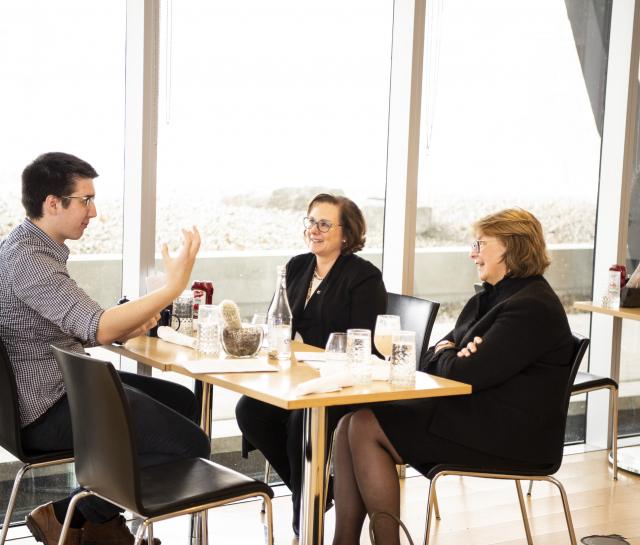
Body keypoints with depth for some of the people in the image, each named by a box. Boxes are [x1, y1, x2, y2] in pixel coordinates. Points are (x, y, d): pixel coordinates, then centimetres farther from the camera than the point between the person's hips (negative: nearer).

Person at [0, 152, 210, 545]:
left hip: (69, 384, 11)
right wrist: (174, 285, -29)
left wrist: (123, 328, 0)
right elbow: (98, 329, -32)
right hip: (47, 410, -11)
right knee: (191, 445, -15)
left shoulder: (38, 248, 11)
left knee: (183, 401, 21)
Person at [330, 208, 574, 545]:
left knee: (367, 429, -17)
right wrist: (444, 351, -7)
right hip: (472, 413, 10)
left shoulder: (531, 307, -15)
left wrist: (444, 355, 1)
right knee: (351, 423, -6)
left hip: (505, 435, -10)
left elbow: (466, 374, -22)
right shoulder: (486, 299, 18)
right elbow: (431, 361, 17)